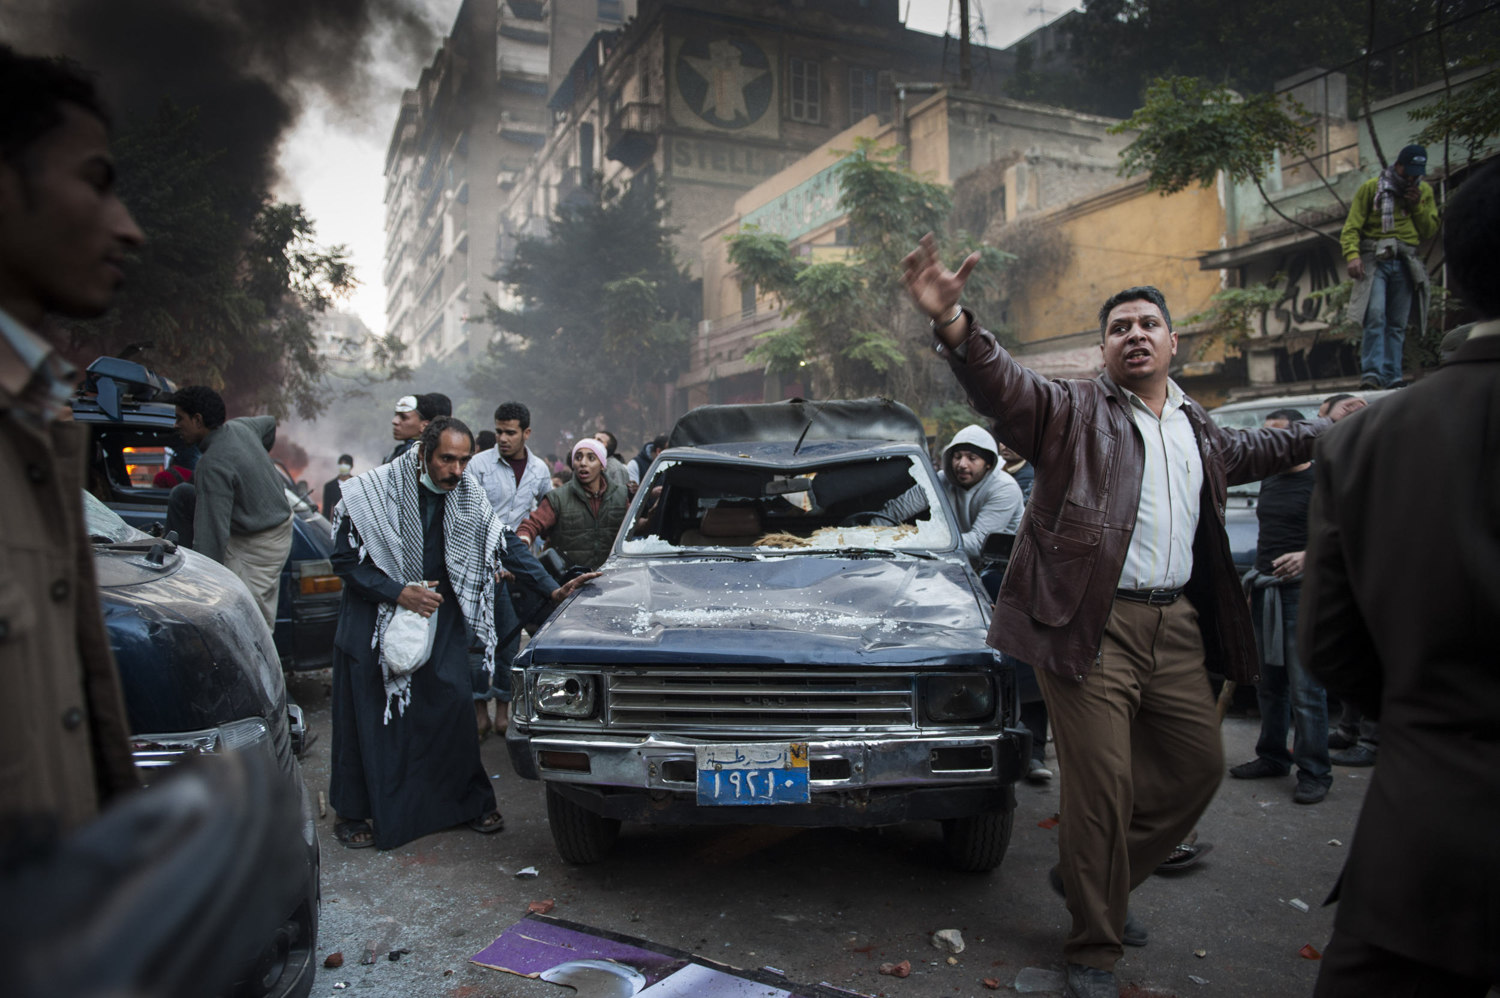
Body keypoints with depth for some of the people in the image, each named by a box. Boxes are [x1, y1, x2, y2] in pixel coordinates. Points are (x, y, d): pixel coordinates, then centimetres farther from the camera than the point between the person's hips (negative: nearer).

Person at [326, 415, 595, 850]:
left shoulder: (468, 496, -5)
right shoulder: (371, 492, -16)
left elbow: (507, 547, 0)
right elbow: (344, 560, -10)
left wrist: (553, 589, -9)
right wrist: (399, 593, -19)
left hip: (440, 617, 3)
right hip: (374, 619, -2)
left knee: (454, 705, 1)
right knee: (368, 715, 4)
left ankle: (470, 801, 18)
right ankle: (355, 812, 23)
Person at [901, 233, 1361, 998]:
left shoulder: (1198, 429, 18)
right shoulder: (1075, 412, -3)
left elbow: (1249, 451, 40)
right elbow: (1004, 384, -22)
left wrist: (1324, 432, 44)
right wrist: (952, 323, -40)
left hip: (1175, 626, 7)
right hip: (1092, 626, -7)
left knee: (1197, 763, 14)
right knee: (1101, 783, -4)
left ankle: (1087, 877, 33)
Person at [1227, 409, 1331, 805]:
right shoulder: (1269, 480, 17)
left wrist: (1307, 556, -27)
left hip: (1302, 591, -8)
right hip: (1267, 590, 8)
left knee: (1305, 686, -7)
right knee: (1269, 682, 13)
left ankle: (1314, 772, 0)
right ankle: (1272, 757, 24)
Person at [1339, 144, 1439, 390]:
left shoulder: (1424, 191, 16)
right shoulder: (1371, 187, 3)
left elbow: (1430, 231, 14)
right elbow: (1351, 226, -3)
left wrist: (1417, 206, -1)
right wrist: (1352, 255, -19)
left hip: (1405, 263, 4)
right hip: (1375, 260, -4)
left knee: (1397, 324, 2)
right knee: (1375, 315, -19)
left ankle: (1392, 377, 3)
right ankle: (1371, 373, -23)